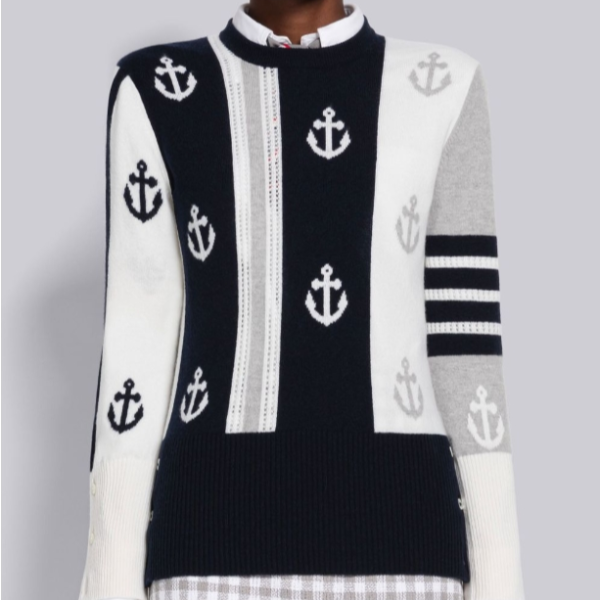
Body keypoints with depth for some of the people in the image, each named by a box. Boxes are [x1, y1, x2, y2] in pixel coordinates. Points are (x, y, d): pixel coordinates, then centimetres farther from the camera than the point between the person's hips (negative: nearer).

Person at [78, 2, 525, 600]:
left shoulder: (440, 90, 8)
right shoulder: (159, 94, 7)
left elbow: (466, 327, 5)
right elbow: (137, 335, 4)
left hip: (394, 529, 1)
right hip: (221, 529, 0)